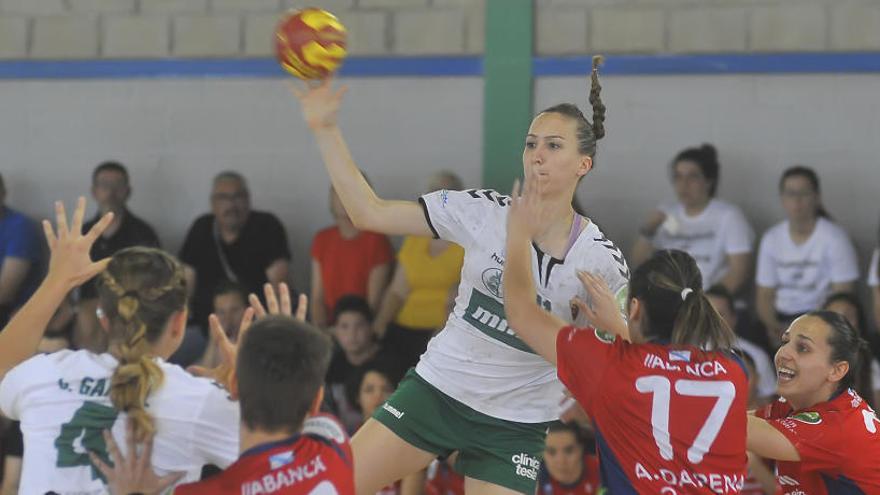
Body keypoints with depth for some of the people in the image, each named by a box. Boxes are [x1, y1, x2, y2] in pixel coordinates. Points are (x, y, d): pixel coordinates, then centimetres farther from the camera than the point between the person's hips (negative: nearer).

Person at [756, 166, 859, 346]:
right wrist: (773, 325, -11)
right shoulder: (771, 239, 10)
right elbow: (765, 295, 11)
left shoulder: (834, 238, -4)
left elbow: (842, 297, -7)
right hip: (781, 319, 4)